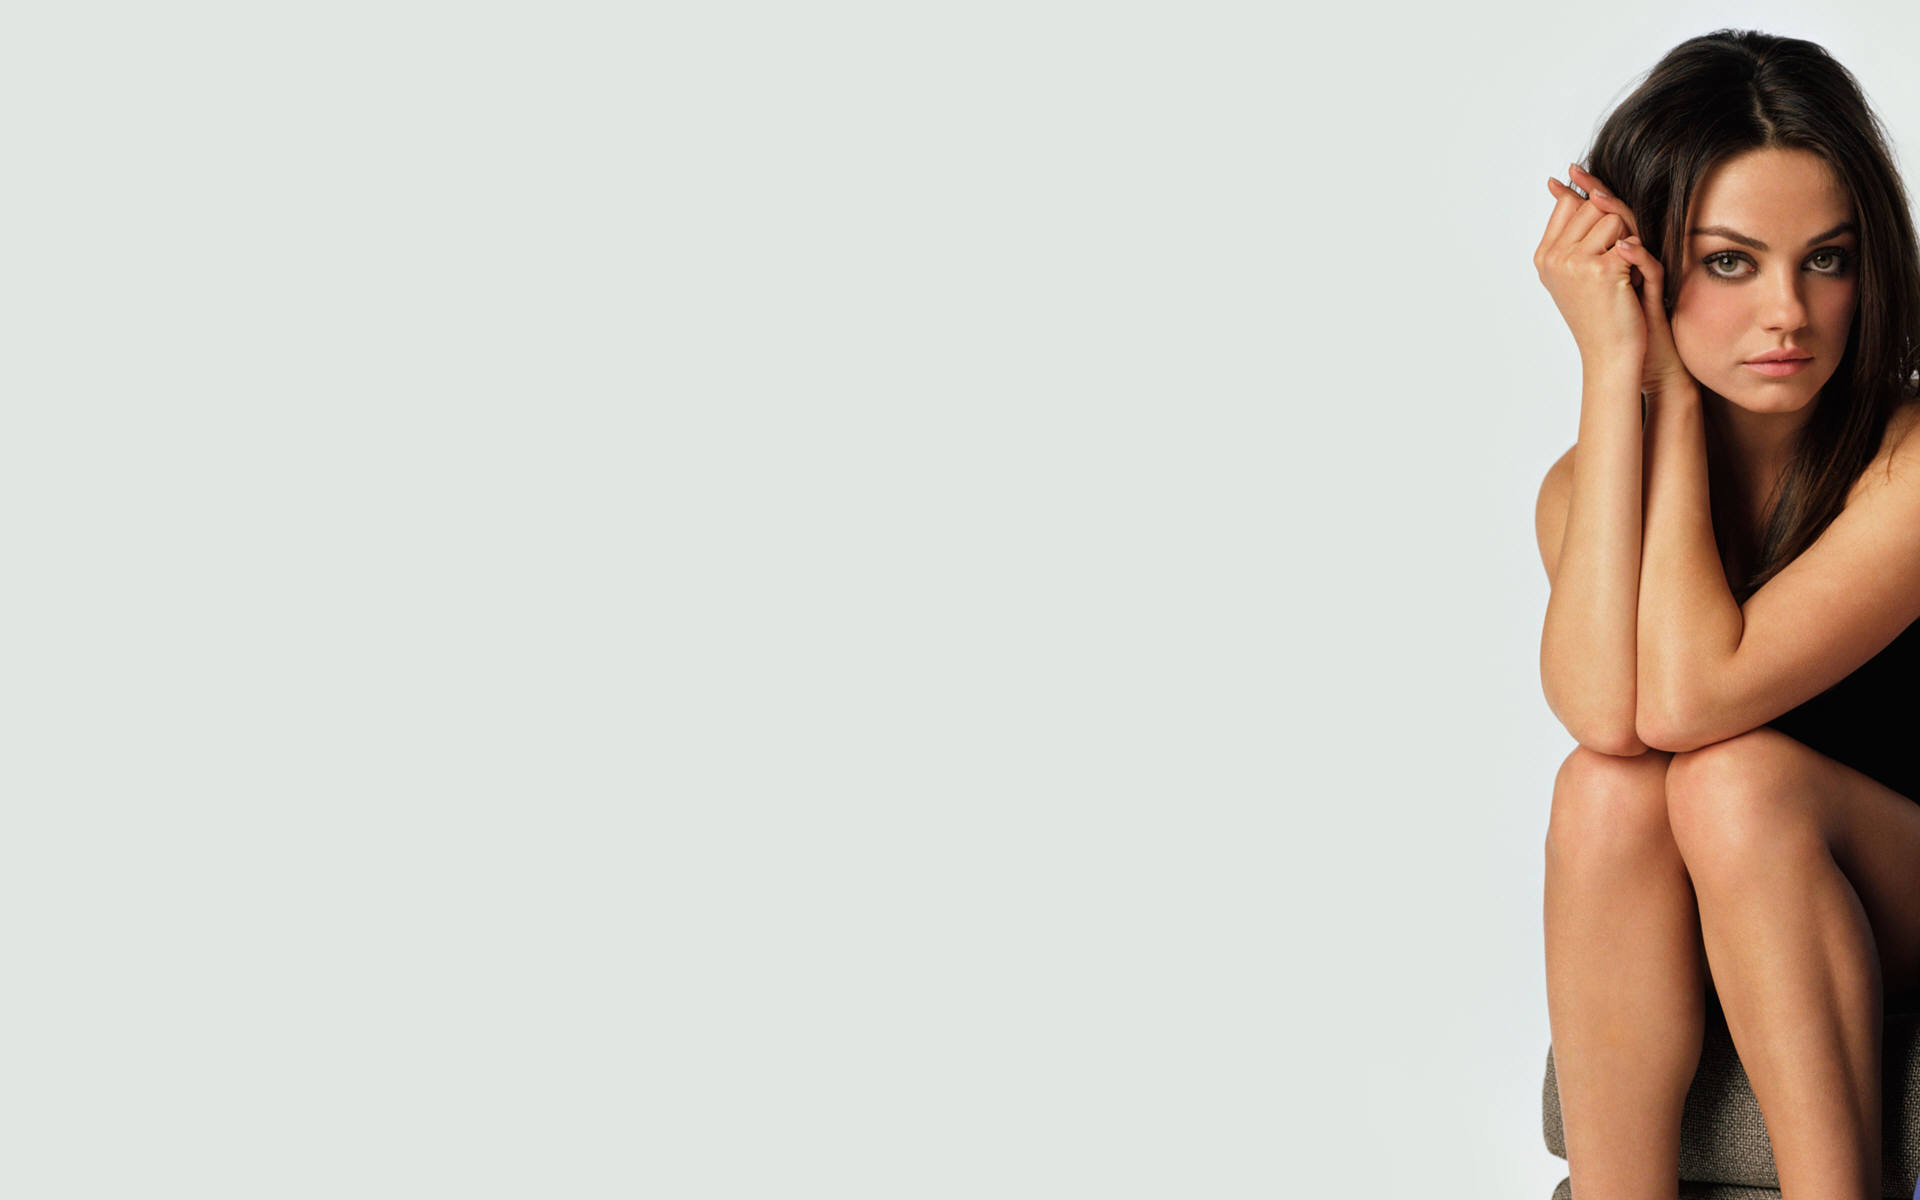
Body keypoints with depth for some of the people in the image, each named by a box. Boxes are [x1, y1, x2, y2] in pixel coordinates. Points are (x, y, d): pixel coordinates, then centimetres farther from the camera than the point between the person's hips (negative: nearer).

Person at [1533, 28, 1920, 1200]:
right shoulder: (1589, 485, -4)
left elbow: (1687, 695, -30)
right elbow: (1604, 710, -27)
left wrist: (1674, 386, -21)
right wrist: (1616, 369, -23)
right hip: (1699, 967, 4)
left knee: (1740, 779, -30)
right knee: (1606, 788, -26)